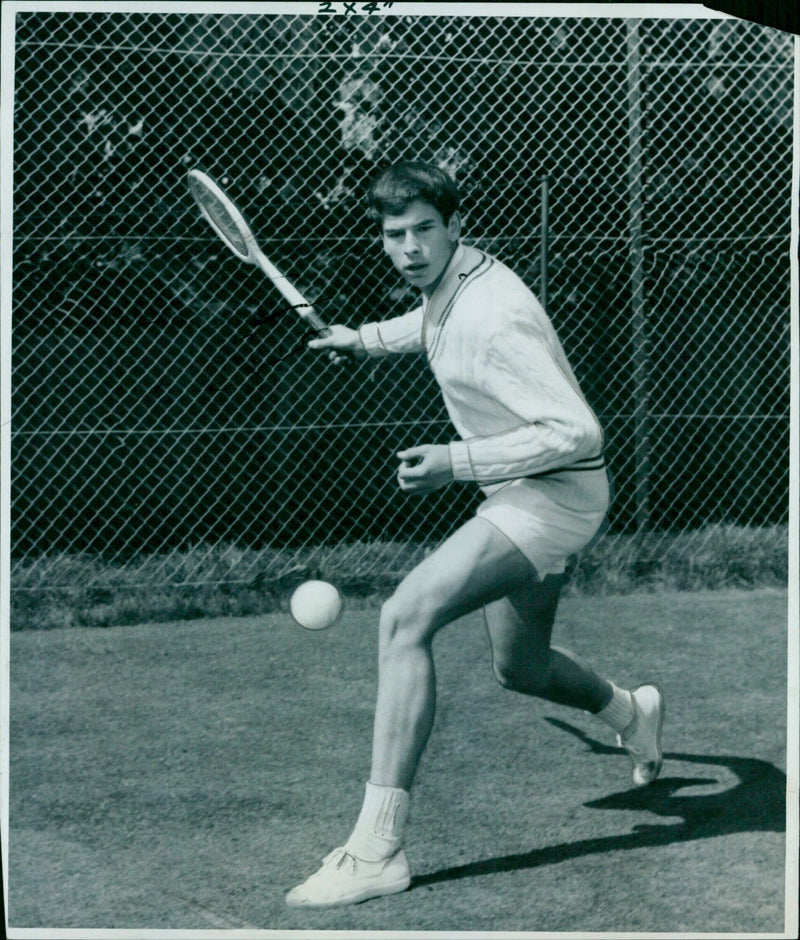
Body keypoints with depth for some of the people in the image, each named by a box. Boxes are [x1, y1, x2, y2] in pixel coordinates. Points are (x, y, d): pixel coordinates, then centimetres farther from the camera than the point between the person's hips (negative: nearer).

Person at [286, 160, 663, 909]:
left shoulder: (491, 319, -27)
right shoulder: (445, 287, 2)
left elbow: (577, 433, -31)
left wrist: (457, 463, -32)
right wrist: (367, 338, 19)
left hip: (554, 495, -10)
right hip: (522, 496, 10)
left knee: (403, 620, -25)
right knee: (518, 668, 26)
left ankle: (377, 848, -28)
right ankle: (632, 713, 58)